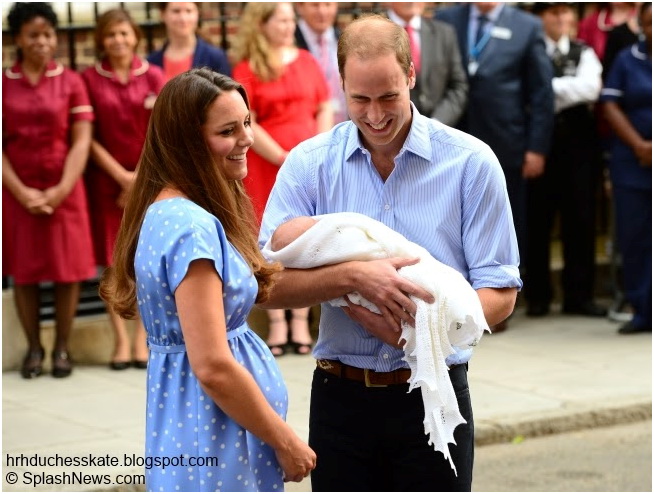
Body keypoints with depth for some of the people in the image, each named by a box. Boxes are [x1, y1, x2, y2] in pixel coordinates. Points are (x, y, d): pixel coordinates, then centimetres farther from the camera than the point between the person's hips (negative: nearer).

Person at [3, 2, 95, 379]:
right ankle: (34, 348, 16)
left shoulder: (71, 82, 3)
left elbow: (82, 141, -2)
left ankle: (62, 347, 13)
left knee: (67, 270, 1)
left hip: (63, 190, 0)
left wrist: (61, 189, -13)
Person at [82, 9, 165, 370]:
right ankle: (121, 341, 3)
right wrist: (122, 175, -9)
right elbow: (88, 137, -3)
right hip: (107, 178, -1)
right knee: (114, 260, -1)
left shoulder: (153, 76, 2)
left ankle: (142, 339, 8)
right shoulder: (89, 79, -1)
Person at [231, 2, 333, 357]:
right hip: (266, 166, -3)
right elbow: (246, 125, -7)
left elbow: (325, 108, 9)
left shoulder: (306, 61, 9)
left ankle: (300, 321, 9)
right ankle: (276, 323, 6)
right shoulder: (247, 68, -2)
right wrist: (284, 159, -11)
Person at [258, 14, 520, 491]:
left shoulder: (470, 162, -5)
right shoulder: (308, 164, -1)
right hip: (341, 396, 1)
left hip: (432, 396, -1)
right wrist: (353, 276, -24)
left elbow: (500, 293, -5)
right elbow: (269, 284, -8)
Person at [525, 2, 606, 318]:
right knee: (537, 220, 2)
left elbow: (590, 88, -9)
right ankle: (537, 295, 11)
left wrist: (548, 87, -12)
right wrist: (568, 93, -10)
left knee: (580, 218, 2)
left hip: (577, 141, 2)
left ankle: (579, 295, 9)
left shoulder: (583, 53, 10)